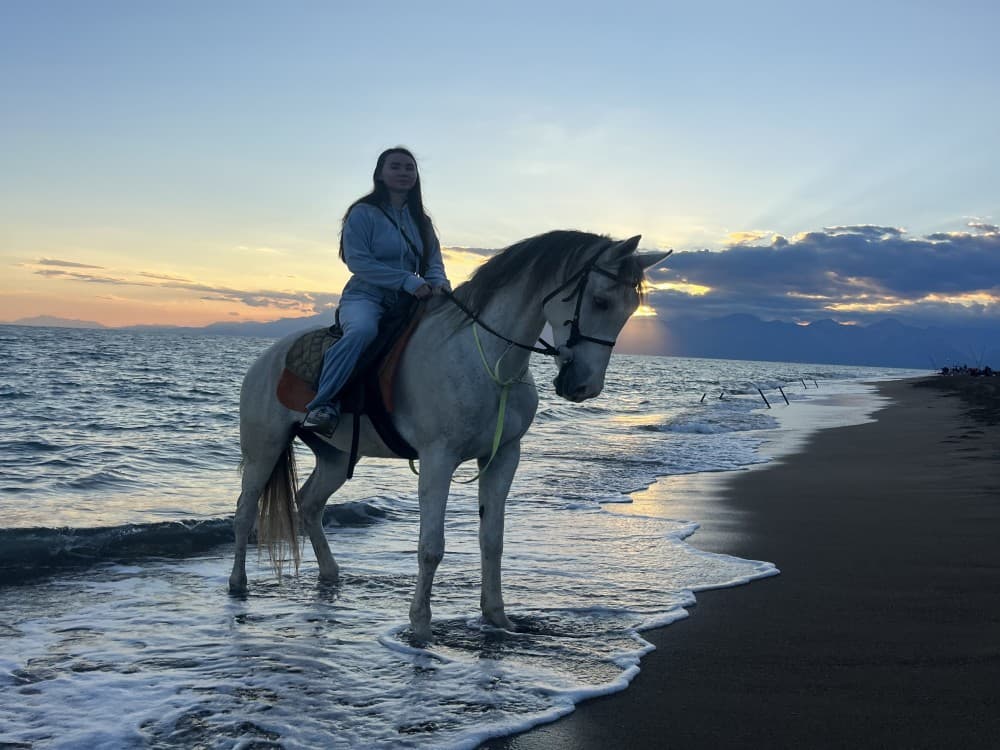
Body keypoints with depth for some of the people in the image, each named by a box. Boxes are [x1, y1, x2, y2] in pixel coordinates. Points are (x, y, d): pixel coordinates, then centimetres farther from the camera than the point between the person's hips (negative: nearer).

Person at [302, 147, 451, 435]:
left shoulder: (421, 222, 20)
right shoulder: (363, 213, 1)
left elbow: (434, 263, 15)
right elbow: (357, 260, -11)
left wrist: (439, 284, -12)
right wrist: (408, 281, -20)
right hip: (365, 297, -6)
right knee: (362, 329, -39)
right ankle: (324, 404, -38)